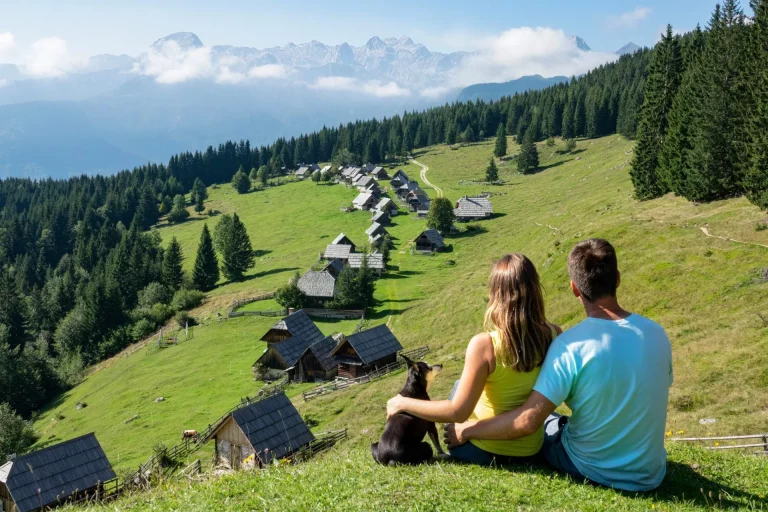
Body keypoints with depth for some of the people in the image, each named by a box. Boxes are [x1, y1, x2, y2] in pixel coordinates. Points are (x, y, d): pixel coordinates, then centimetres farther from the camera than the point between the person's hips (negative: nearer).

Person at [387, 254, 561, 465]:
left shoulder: (484, 345, -28)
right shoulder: (553, 336, -16)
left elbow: (458, 411, -23)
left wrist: (403, 404, -13)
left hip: (484, 451, -4)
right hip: (530, 450, 4)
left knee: (459, 385, 26)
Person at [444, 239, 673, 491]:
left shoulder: (570, 345, -24)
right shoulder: (657, 334, -9)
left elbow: (528, 421, -25)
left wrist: (466, 431, -12)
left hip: (592, 470, -4)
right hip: (650, 474, 4)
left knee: (547, 420, 26)